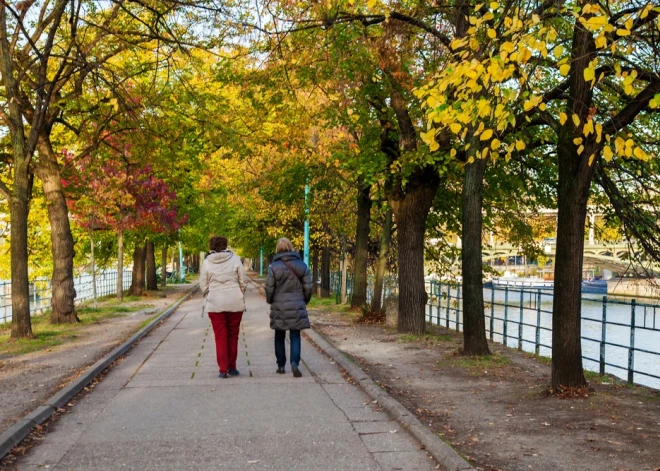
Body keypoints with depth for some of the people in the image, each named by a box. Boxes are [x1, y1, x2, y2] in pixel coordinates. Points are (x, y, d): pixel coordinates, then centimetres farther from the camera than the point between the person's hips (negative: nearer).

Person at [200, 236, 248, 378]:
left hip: (215, 304, 0)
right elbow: (243, 281, -1)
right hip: (235, 303, 0)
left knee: (220, 337, 5)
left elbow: (203, 285, 1)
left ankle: (223, 369, 3)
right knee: (233, 336, 12)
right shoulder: (234, 259, -3)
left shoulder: (207, 262, -2)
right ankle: (232, 368, 16)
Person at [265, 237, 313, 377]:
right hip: (297, 307, 1)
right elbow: (308, 287, 1)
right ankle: (294, 362, -14)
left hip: (279, 307, -1)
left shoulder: (274, 267, -9)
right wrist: (304, 301, 16)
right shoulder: (302, 265, -1)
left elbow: (269, 288, -7)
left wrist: (270, 301, 12)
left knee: (279, 337, 12)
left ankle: (281, 365, 17)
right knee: (295, 336, 4)